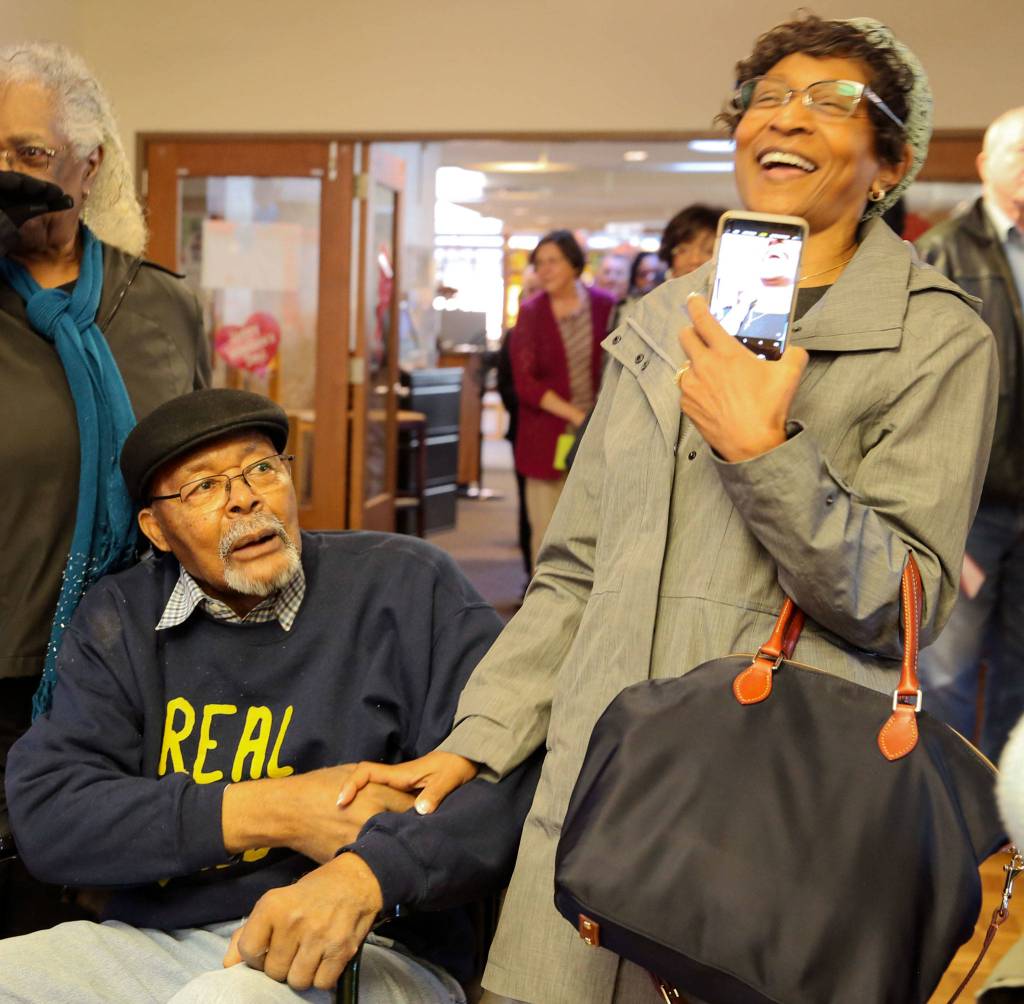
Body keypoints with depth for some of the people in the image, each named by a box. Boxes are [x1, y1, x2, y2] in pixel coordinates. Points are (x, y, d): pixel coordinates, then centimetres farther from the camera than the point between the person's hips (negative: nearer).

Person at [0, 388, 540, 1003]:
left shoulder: (407, 587, 0)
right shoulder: (120, 621, 9)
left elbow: (515, 775, -9)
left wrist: (365, 872, -28)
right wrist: (272, 813, -12)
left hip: (368, 953, -4)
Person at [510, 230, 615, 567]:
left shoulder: (603, 306, 2)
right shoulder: (530, 313, -1)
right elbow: (526, 383, -6)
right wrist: (575, 415, -13)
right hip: (547, 437, -1)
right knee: (546, 530, 0)